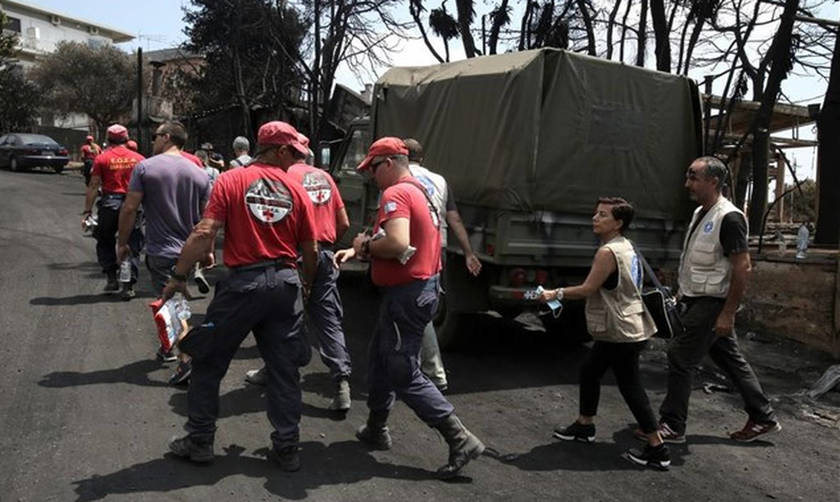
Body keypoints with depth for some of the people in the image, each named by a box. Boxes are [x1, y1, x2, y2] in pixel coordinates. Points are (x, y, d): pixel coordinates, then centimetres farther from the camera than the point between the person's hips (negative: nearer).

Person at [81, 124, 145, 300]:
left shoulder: (102, 158, -1)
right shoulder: (138, 158, 4)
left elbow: (93, 186, -3)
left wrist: (87, 211, 1)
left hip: (109, 204, -1)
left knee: (105, 242, 20)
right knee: (131, 245, 6)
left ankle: (112, 278, 17)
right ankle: (128, 286, 3)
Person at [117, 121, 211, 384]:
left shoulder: (145, 167, -8)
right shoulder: (199, 174, 2)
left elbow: (130, 208, -11)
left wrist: (122, 242, 1)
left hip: (160, 251, -4)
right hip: (189, 251, 5)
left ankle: (187, 359, -11)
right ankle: (168, 348, 35)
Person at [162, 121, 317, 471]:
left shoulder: (231, 180, -2)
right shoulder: (297, 190, 2)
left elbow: (204, 233, -11)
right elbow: (311, 251, 4)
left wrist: (178, 277, -4)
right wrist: (306, 284, 22)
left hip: (243, 282, -2)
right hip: (285, 282, 2)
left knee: (210, 362, 14)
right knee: (284, 369, 12)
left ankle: (199, 441, 23)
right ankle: (287, 448, 19)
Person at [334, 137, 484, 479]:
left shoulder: (395, 194, -17)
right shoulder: (420, 192, 15)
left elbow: (397, 244, -32)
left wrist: (365, 245, -13)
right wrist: (356, 252, 7)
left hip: (406, 294, -10)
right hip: (423, 285, 10)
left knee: (405, 375, -3)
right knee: (380, 358, 22)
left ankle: (460, 440, 0)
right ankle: (376, 429, 36)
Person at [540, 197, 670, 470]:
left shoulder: (608, 252, -19)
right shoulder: (626, 246, 11)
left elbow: (588, 289, -19)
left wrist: (556, 293, -8)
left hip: (622, 333, -10)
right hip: (622, 329, 10)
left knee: (631, 387, -3)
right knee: (589, 371, 19)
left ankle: (657, 449, 3)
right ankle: (585, 425, 33)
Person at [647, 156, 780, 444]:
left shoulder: (729, 218, -18)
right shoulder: (700, 213, 11)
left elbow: (743, 269, -21)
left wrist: (728, 314, -22)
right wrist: (684, 292, 19)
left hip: (712, 304, -9)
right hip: (697, 301, 9)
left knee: (680, 358, -6)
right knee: (731, 361, 16)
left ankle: (672, 426, 6)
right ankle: (764, 418, 28)